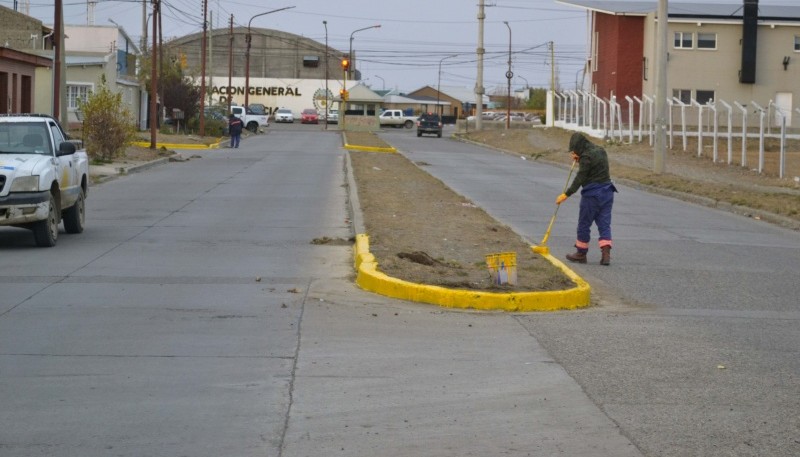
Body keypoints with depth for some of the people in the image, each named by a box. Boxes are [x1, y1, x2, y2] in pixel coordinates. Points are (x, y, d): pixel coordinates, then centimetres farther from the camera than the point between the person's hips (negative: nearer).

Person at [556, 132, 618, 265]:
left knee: (584, 224, 7)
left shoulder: (586, 157, -16)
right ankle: (606, 253, -9)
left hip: (592, 194, -8)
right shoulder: (600, 150, 11)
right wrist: (579, 160, 15)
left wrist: (566, 194, -11)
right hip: (607, 192, 8)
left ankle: (581, 253, 16)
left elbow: (580, 178, -16)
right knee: (604, 223, 4)